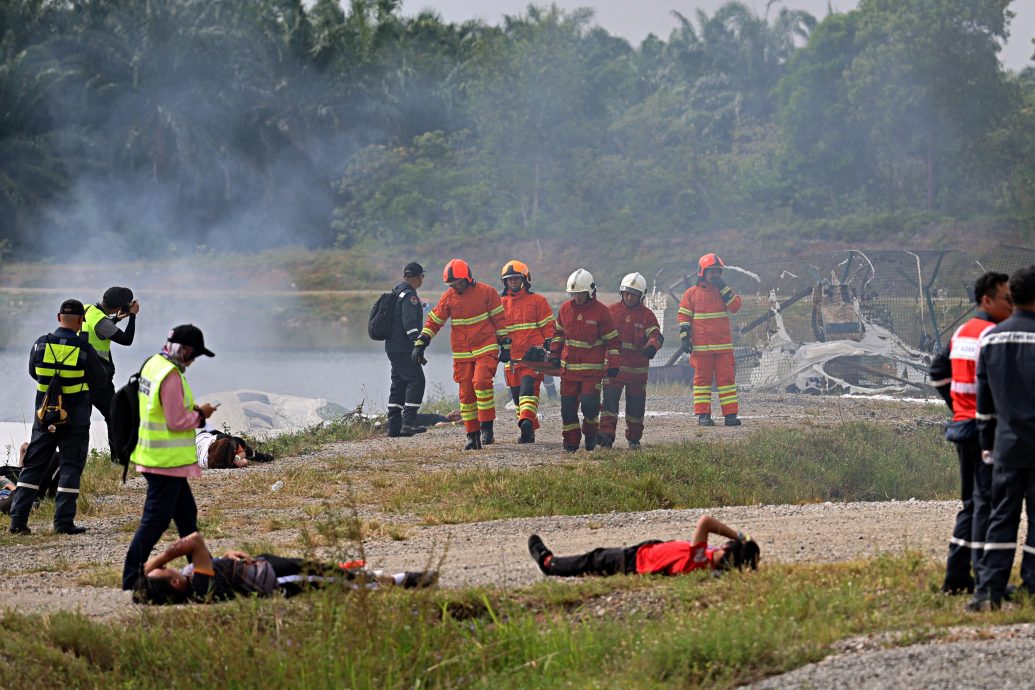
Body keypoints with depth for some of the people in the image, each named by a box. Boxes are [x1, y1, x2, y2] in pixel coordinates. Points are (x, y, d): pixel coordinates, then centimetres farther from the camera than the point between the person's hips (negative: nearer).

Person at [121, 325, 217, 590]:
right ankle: (131, 578, -3)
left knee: (186, 513, 19)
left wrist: (192, 411, 9)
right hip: (166, 461, -11)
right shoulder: (171, 376, -21)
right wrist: (200, 414, -5)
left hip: (154, 456, 11)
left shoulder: (153, 365, 10)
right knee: (156, 520, -6)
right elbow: (177, 422, -21)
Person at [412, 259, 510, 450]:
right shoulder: (448, 297, 4)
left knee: (481, 382, -23)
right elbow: (433, 321, 8)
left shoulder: (486, 292, -4)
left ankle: (487, 427, -14)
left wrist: (505, 346, 1)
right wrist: (420, 344, 0)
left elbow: (499, 320, 1)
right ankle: (473, 435, 10)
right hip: (462, 354, 4)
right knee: (466, 394, 2)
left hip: (486, 349, -4)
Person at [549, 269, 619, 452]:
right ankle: (571, 441, 13)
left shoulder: (601, 311, -7)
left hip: (593, 368, -4)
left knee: (589, 403, -13)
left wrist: (613, 365, -7)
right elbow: (558, 332, 21)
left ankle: (591, 431, 14)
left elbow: (612, 340, -2)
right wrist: (554, 354, 16)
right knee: (568, 406, 3)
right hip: (568, 366, 4)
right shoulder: (566, 309, 5)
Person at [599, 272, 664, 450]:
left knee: (636, 405, 9)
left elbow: (656, 335, -10)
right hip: (614, 365, 0)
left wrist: (652, 346, -32)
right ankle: (606, 434, -22)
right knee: (610, 399, -15)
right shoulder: (612, 311, 4)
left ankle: (634, 438, 23)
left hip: (638, 367, 0)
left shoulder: (647, 315, 2)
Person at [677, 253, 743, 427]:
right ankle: (703, 414, 5)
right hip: (700, 346, -2)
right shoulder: (692, 293, 4)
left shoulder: (724, 292, 12)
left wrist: (724, 289, -9)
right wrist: (684, 338, -5)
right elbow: (683, 316, 3)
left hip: (723, 346, 2)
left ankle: (730, 414, 1)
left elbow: (735, 306, -4)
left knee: (726, 378, 0)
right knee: (702, 378, 2)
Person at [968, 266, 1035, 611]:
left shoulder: (990, 340, 6)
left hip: (1007, 444, 4)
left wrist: (987, 444, 20)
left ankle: (988, 589, -3)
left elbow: (984, 401, 12)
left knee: (1001, 518, 5)